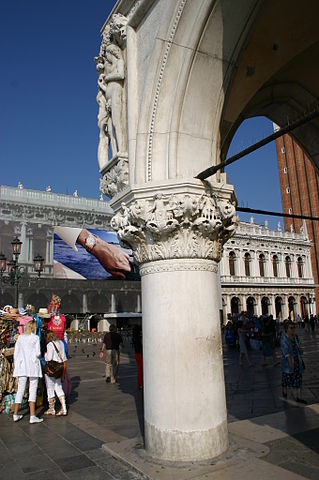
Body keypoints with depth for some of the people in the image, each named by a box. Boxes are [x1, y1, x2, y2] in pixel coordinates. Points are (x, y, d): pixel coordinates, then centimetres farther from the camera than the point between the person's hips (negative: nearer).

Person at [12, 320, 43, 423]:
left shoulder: (20, 337, 6)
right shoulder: (35, 338, -5)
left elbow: (16, 353, 8)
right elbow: (38, 353, -9)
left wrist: (16, 366, 17)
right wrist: (38, 355, 14)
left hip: (21, 365, 4)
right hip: (33, 366, -4)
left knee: (20, 390, 13)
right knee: (33, 390, 0)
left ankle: (15, 414, 20)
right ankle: (32, 416, -5)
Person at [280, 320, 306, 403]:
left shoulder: (295, 336, 3)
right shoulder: (283, 338, -16)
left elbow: (298, 348, 12)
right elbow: (285, 351, -22)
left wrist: (300, 359, 14)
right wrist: (290, 362, -28)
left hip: (297, 361, 5)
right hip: (288, 362, -5)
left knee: (298, 378, 5)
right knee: (287, 377, 10)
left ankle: (299, 397, 10)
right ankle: (284, 391, 33)